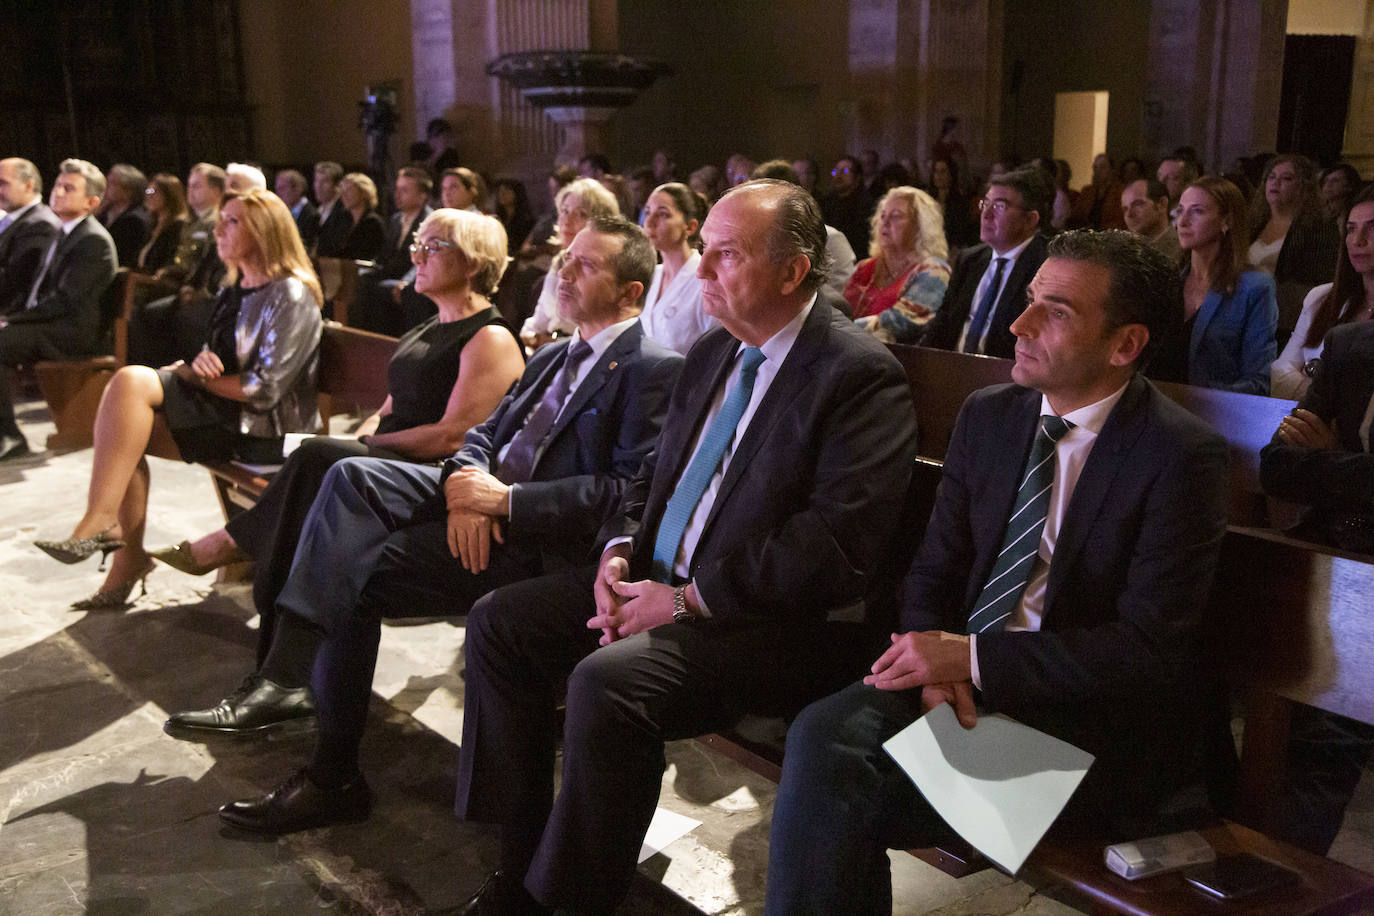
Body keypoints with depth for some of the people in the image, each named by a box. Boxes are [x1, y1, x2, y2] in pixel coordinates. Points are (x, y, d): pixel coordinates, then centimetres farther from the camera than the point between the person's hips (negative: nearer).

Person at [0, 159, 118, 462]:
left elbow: (64, 301, -19)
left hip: (74, 334, -9)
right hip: (48, 325, 9)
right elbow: (39, 289, 22)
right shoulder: (63, 233, 18)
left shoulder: (94, 241, -13)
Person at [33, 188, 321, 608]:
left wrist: (191, 372, -9)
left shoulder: (290, 296, -11)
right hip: (225, 416, 9)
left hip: (265, 431, -9)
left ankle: (99, 523, -22)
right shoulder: (235, 291, 18)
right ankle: (127, 559, -12)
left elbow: (264, 389, -18)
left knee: (131, 382, -22)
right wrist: (198, 362, -3)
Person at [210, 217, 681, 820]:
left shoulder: (654, 372, -6)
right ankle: (287, 674, -24)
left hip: (540, 538, -8)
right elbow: (485, 431, 20)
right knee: (351, 476, -15)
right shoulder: (551, 357, 23)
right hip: (486, 495, 8)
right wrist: (467, 482, -5)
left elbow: (634, 492, -17)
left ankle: (332, 775, -6)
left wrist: (506, 499, -19)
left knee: (357, 571, -17)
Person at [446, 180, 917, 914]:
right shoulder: (712, 352, 11)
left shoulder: (860, 376, -15)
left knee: (607, 681, -31)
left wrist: (687, 599, -20)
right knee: (497, 622, 0)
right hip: (657, 580, 9)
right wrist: (619, 554, -1)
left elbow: (834, 547, -22)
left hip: (768, 620, -9)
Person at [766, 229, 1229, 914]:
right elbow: (931, 574, 10)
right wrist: (938, 662, -12)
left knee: (842, 801, -24)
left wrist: (974, 657, -19)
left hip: (1088, 720, -5)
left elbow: (1149, 648, -16)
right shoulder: (988, 415, 7)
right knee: (822, 734, -25)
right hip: (962, 676, 5)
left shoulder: (1182, 456, -11)